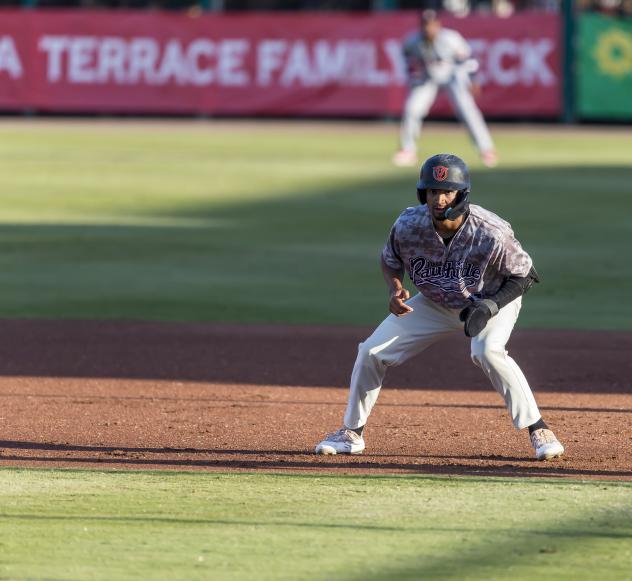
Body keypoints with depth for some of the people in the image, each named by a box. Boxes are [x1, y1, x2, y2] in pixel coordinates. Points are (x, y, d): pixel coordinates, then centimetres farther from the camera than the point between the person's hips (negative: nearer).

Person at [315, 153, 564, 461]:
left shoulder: (490, 234, -34)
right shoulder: (408, 226, -25)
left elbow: (523, 276, -18)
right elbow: (390, 259, -2)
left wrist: (491, 306, -32)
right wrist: (395, 288, -22)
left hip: (492, 300, -4)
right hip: (433, 303, 4)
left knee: (487, 351, -34)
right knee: (372, 352, -2)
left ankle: (538, 430, -22)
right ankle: (351, 433, 18)